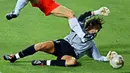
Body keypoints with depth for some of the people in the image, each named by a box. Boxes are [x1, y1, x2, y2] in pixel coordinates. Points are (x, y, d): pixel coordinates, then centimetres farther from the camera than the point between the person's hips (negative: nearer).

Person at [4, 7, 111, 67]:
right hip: (62, 44, 1)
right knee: (41, 46, -27)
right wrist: (95, 12, -14)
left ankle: (44, 63, -36)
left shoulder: (91, 44, 18)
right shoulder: (80, 27, 13)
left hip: (70, 54, -1)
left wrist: (106, 58, -3)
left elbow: (97, 57, 15)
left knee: (73, 61, -40)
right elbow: (82, 17, -5)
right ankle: (14, 57, -17)